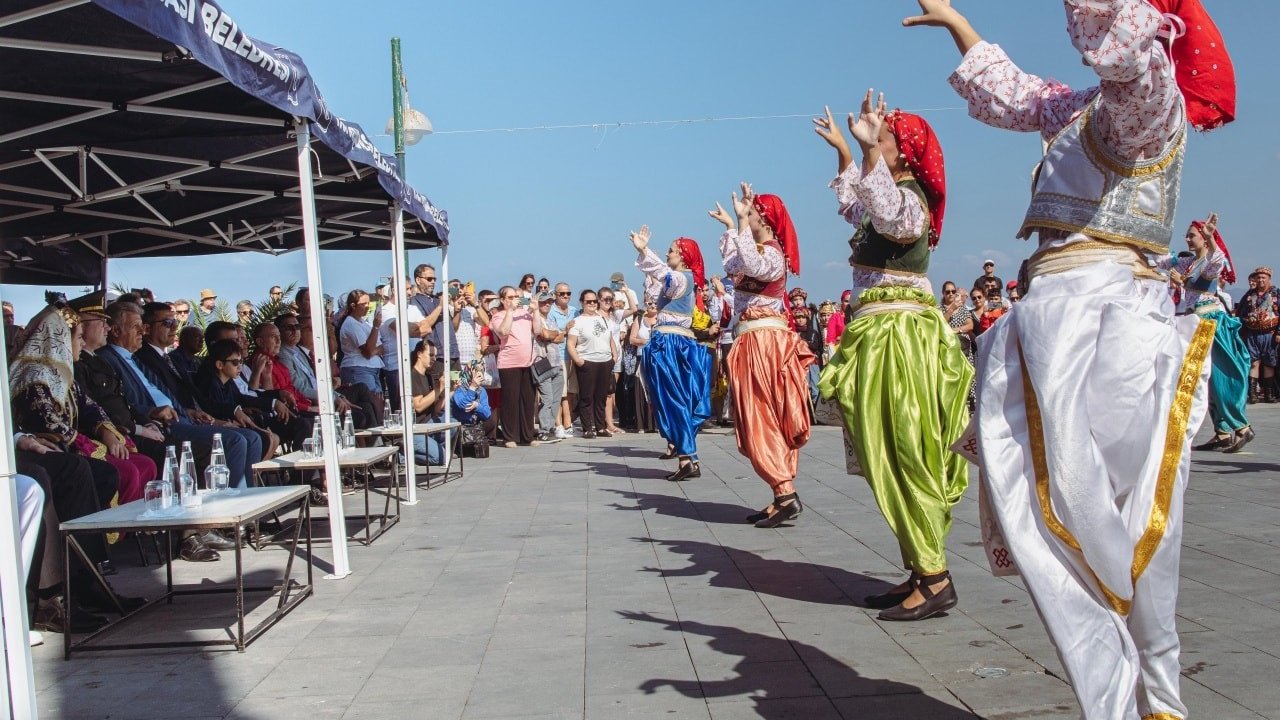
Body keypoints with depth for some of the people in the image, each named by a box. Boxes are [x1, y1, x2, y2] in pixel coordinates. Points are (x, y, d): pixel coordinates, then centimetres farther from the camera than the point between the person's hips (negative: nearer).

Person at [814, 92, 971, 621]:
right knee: (891, 457, 10)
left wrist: (869, 149, -37)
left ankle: (935, 578, -5)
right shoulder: (891, 195, 19)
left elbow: (892, 217, -35)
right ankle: (920, 572, 16)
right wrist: (843, 153, 42)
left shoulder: (909, 196, -10)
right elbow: (851, 206, 42)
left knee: (901, 456, -9)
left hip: (895, 334, -10)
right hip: (883, 333, 10)